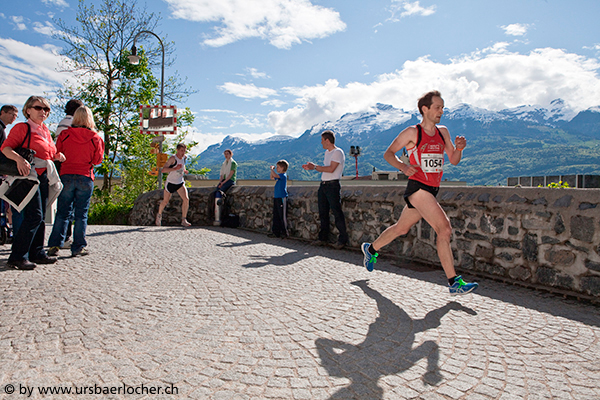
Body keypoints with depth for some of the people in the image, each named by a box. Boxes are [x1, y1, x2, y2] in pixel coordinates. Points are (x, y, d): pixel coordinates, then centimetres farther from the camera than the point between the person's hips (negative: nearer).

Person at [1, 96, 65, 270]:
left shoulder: (45, 130, 18)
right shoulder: (22, 127, -4)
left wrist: (57, 156, 5)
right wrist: (18, 158, -29)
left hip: (44, 176, 8)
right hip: (29, 175, -8)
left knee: (40, 217, 10)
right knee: (34, 215, -14)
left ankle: (37, 253, 18)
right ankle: (17, 256, -7)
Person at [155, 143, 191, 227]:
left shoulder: (185, 157, 0)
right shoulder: (173, 158, -19)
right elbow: (163, 170, -27)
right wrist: (175, 168, -37)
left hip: (180, 182, 4)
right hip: (170, 182, -4)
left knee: (186, 199, -16)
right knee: (165, 201, 11)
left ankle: (183, 220, -9)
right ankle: (159, 215, 40)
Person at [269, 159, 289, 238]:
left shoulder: (283, 175, -11)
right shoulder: (279, 176, 15)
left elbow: (275, 175, -26)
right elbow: (272, 177, 30)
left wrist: (272, 169, -10)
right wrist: (272, 169, 16)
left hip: (282, 198, -9)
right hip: (276, 197, 9)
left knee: (282, 216, -4)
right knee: (276, 216, 10)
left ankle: (284, 232, 2)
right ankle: (276, 232, 15)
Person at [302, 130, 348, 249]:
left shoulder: (338, 152, -9)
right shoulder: (327, 152, 19)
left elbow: (331, 169, -19)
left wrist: (315, 167, -13)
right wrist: (312, 167, 15)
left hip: (333, 185, -9)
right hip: (323, 185, 9)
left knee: (337, 213, -7)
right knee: (323, 213, 10)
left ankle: (343, 239, 0)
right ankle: (323, 238, 18)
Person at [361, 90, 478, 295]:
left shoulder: (443, 132, 14)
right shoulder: (412, 132, -5)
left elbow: (454, 161, 14)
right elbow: (388, 153, -2)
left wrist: (459, 148, -8)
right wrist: (403, 166, -20)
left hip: (432, 190, 8)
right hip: (418, 188, -7)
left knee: (401, 228, 18)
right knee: (444, 229, -15)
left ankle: (371, 249, 39)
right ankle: (454, 282, -8)